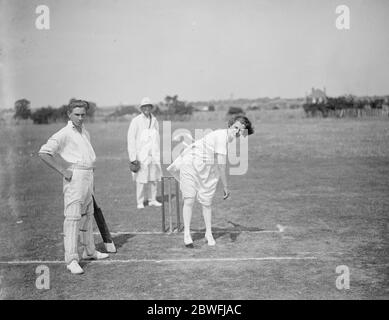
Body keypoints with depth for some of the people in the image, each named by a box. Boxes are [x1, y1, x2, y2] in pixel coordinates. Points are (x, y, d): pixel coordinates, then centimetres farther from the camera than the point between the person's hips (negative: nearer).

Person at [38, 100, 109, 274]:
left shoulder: (85, 132, 16)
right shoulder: (64, 134, -10)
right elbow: (43, 152, -18)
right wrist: (63, 170, -19)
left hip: (88, 176, 9)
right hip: (74, 177, -9)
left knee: (87, 215, 17)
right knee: (73, 217, -11)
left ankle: (89, 251, 30)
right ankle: (71, 260, -10)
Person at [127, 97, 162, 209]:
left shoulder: (154, 121, 11)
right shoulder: (136, 121, -6)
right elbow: (130, 139, -8)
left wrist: (158, 154, 13)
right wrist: (133, 157, -12)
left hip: (153, 154, 5)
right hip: (141, 155, -5)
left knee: (154, 178, 7)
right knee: (141, 179, -4)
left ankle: (152, 200, 18)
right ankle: (140, 202, 7)